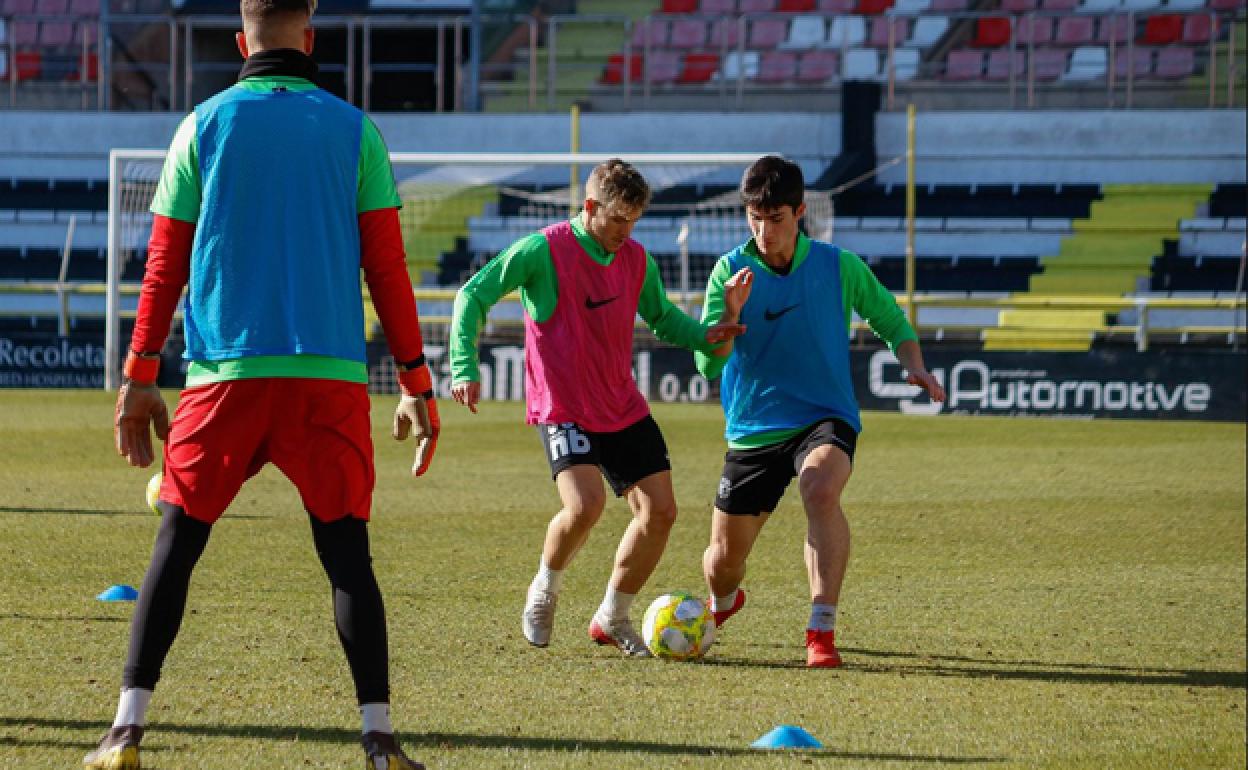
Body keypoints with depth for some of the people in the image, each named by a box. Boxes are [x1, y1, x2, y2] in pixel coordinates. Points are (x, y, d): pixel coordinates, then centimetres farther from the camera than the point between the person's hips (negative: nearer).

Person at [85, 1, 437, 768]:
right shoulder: (353, 131, 5)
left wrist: (139, 379, 12)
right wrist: (417, 386, 9)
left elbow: (165, 267, 6)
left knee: (176, 546, 7)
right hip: (329, 375, 0)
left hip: (224, 374, 0)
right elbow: (387, 269, 3)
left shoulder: (204, 126, 6)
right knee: (347, 555, 2)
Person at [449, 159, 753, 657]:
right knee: (585, 505, -26)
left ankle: (612, 618, 18)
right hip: (562, 410, -6)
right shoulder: (543, 251, -12)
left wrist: (706, 334, -1)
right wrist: (465, 367, -17)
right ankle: (544, 591, 4)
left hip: (625, 410, 6)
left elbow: (663, 319, 19)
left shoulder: (636, 260, 5)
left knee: (660, 510, -1)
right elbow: (473, 295, -7)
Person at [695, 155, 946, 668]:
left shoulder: (838, 266, -3)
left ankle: (822, 631, -34)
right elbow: (708, 366, -8)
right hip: (753, 430, 2)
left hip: (825, 418, -2)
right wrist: (729, 314, -26)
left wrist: (915, 369, -9)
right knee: (723, 561, 6)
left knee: (820, 490, -36)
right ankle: (722, 603, 45)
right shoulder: (731, 270, -3)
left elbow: (893, 323, 11)